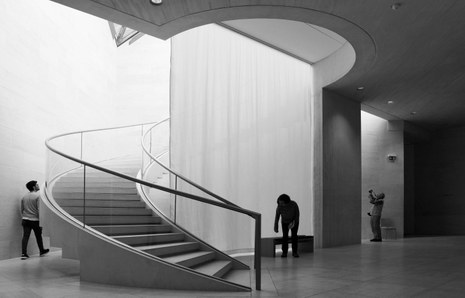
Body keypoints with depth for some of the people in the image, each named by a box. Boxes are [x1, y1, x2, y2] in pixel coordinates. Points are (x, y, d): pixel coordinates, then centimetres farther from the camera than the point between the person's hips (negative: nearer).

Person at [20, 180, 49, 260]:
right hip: (35, 220, -5)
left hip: (25, 220, 5)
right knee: (38, 236, 11)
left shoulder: (24, 197, 9)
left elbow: (21, 209, 13)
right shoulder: (37, 196, -11)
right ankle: (42, 251, 26)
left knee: (25, 237, 1)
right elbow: (39, 210, -14)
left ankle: (24, 254, -5)